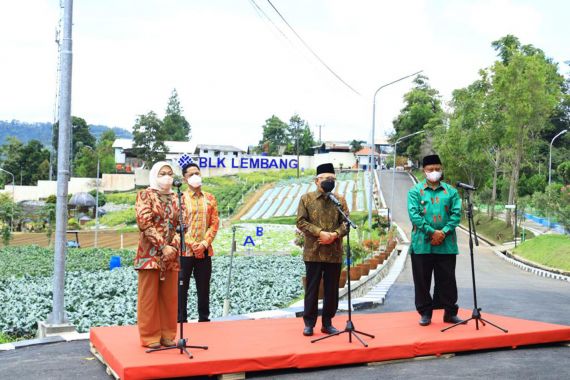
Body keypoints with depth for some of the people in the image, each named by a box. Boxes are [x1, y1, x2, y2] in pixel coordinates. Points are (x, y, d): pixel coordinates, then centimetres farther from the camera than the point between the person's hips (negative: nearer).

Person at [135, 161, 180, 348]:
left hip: (171, 253, 5)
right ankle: (150, 336, 8)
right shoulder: (145, 195, -2)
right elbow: (145, 223, -12)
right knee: (149, 296, 0)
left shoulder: (175, 198, 13)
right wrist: (163, 247, -17)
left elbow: (181, 225, 8)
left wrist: (173, 247, -9)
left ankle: (167, 335, 15)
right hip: (150, 252, -5)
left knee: (169, 296, 7)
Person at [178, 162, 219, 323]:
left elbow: (214, 223, 5)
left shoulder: (210, 198, 9)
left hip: (205, 251, 3)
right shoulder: (181, 199, -1)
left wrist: (205, 243, -8)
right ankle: (181, 319, 8)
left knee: (204, 287, 9)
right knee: (181, 286, 1)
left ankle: (204, 318, 18)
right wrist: (192, 245, -12)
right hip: (185, 251, -3)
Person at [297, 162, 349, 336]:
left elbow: (346, 222, 4)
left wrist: (334, 235, -14)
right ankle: (309, 323, 13)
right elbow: (301, 221, -4)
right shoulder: (306, 198, 3)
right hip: (313, 252, -2)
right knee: (312, 288, 3)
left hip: (334, 252, 2)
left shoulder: (340, 200, 9)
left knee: (332, 289, 7)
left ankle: (327, 323, 19)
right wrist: (320, 233, -14)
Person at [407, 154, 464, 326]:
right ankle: (425, 312, 17)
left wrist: (444, 232, -13)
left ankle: (450, 312, 19)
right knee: (422, 280, 5)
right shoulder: (415, 191, 3)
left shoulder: (451, 191, 9)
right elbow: (414, 215, -8)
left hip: (446, 244, 1)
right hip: (422, 244, -1)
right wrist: (432, 232, -15)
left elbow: (456, 214, 1)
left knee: (447, 280, 7)